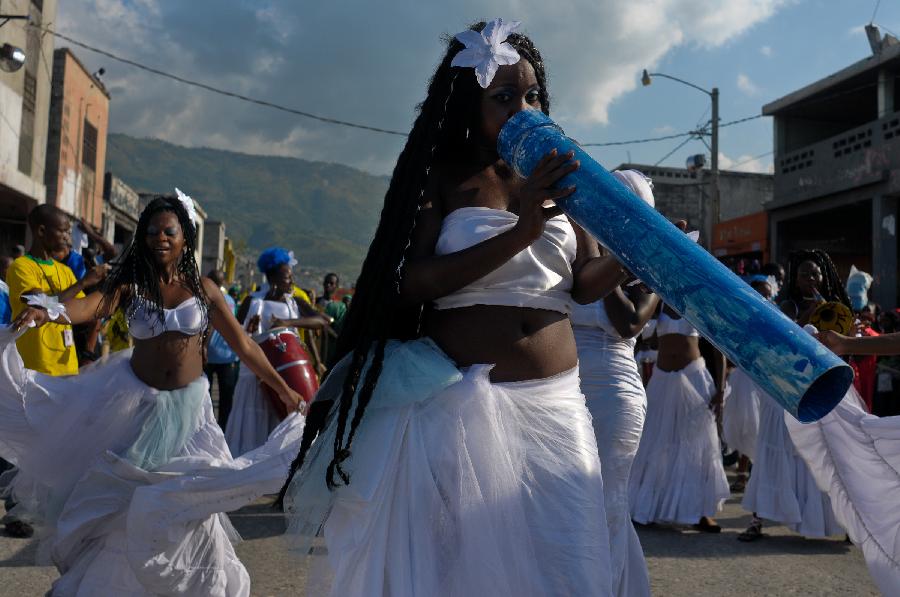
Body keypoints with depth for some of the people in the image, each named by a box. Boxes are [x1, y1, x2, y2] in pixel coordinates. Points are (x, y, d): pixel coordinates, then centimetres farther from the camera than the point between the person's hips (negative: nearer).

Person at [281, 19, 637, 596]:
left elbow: (585, 283, 8)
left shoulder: (555, 178, 12)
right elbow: (412, 282, -13)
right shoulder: (441, 177, 1)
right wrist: (519, 234, -22)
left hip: (553, 408, 4)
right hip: (460, 405, -3)